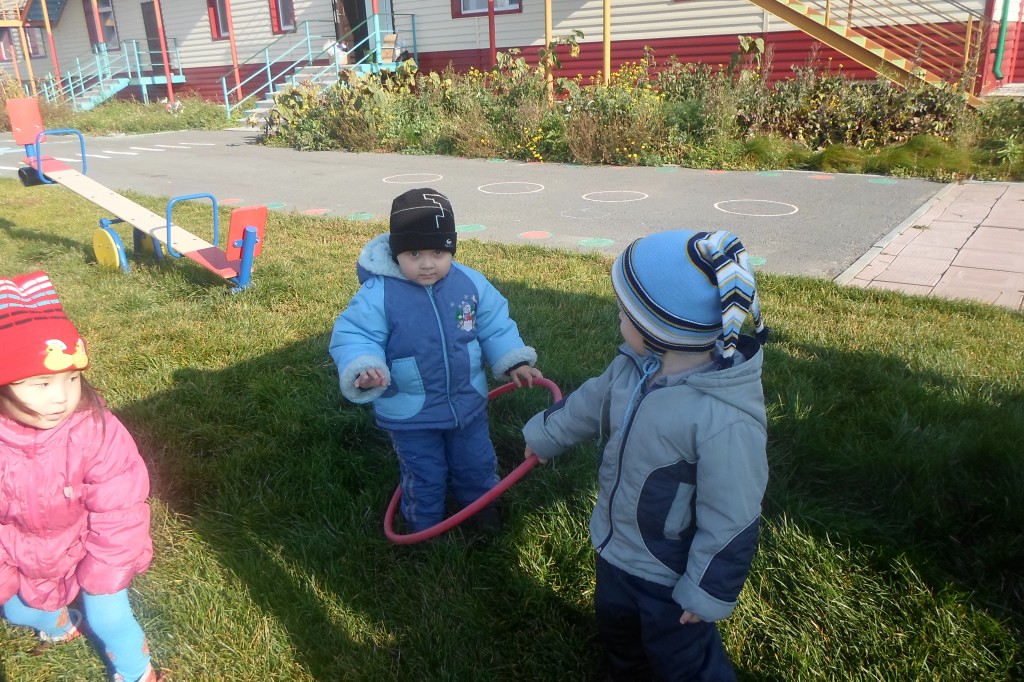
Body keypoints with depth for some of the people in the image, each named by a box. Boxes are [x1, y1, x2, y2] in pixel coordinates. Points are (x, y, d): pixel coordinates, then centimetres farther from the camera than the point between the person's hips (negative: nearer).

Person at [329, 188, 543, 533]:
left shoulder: (471, 282, -11)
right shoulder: (378, 295, -23)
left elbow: (495, 325, 1)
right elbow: (352, 336, -21)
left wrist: (514, 361, -5)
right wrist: (363, 369, -40)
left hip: (468, 402, 4)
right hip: (410, 415, -3)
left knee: (476, 463, 25)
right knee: (424, 477, 17)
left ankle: (480, 503, 55)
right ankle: (426, 526, 44)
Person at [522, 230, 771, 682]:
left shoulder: (724, 422, -38)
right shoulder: (635, 366, -14)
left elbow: (730, 521, -28)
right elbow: (590, 403, 7)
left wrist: (707, 593, -18)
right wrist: (545, 435, 22)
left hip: (670, 577, -8)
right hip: (616, 548, 8)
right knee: (616, 628, 32)